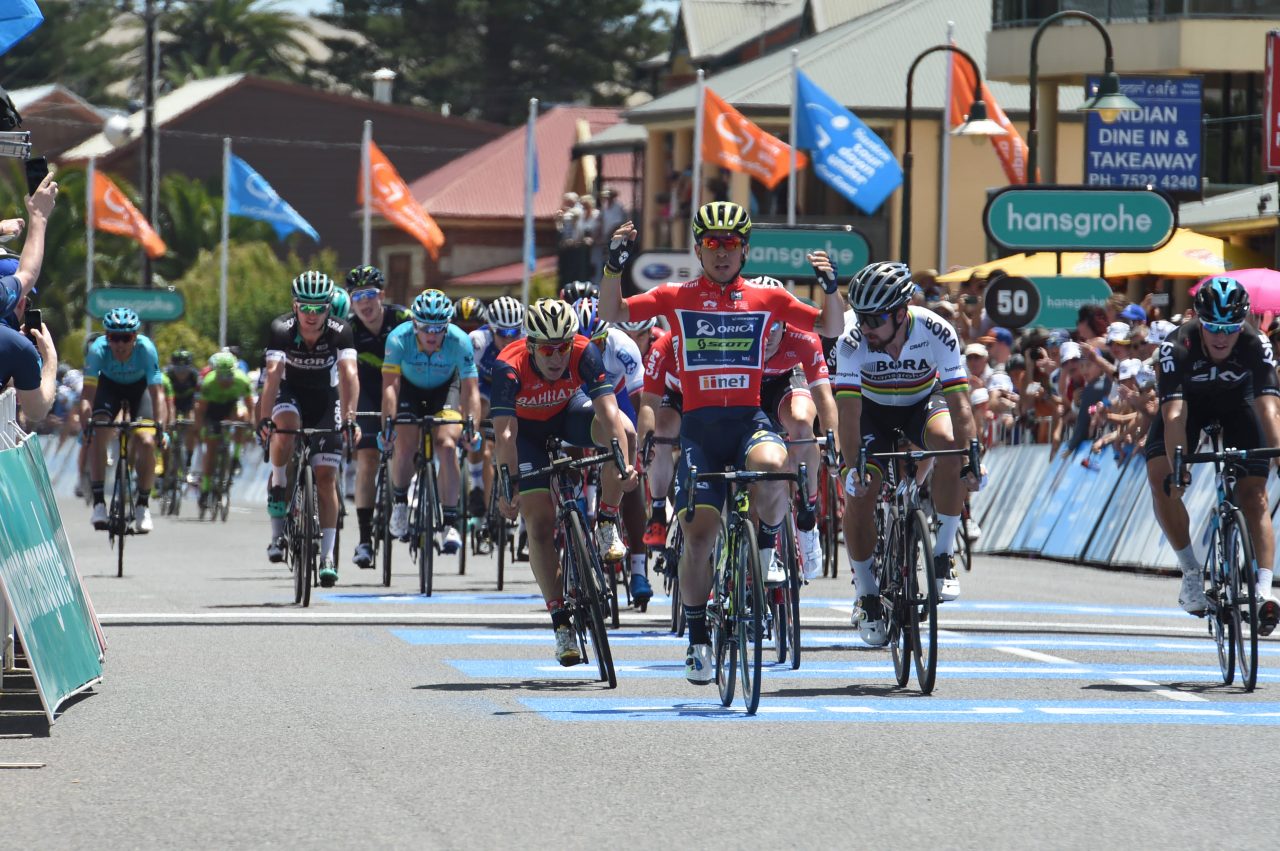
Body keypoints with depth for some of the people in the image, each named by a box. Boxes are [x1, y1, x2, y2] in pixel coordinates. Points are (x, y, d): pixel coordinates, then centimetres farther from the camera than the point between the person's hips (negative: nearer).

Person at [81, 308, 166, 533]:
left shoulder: (146, 349, -35)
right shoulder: (98, 349, -33)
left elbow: (156, 393, -36)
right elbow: (88, 394, -35)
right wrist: (85, 425, -50)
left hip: (139, 387, -1)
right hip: (109, 386, 1)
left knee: (146, 442, -19)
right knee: (97, 436, -23)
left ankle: (143, 505, -2)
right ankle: (98, 503, -15)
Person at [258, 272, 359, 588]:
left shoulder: (340, 332, -25)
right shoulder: (281, 329, -27)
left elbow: (349, 374, -36)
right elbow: (273, 373, -36)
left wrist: (349, 419, -49)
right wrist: (264, 419, -48)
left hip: (325, 399, 1)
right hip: (290, 392, -1)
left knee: (326, 477, -7)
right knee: (285, 424, -35)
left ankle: (327, 556, 0)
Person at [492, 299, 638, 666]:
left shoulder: (584, 353, -31)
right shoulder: (509, 367, -34)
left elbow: (608, 411, -37)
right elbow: (505, 433, -38)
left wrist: (624, 464, -49)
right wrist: (508, 486, -48)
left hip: (569, 412, 1)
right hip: (528, 429, -1)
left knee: (622, 429, -31)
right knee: (540, 523, -12)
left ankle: (607, 525, -13)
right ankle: (561, 622, -5)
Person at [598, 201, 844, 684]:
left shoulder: (766, 299, 9)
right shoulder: (676, 298, 8)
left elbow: (830, 328, 11)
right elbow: (611, 314, 3)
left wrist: (831, 285, -6)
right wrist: (615, 264, -11)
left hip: (750, 418, 0)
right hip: (700, 425, 0)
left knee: (770, 466, -36)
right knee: (698, 536, -7)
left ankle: (767, 537, -2)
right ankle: (697, 636, 11)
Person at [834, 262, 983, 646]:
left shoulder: (936, 333, -31)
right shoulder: (852, 343, -30)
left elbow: (959, 402, -33)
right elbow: (848, 413, -32)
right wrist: (854, 466, -43)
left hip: (923, 402, -1)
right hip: (873, 409, 1)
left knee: (950, 444, -33)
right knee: (859, 492, -17)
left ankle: (943, 553, -20)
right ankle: (867, 593, 3)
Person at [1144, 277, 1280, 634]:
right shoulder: (1177, 347, -35)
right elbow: (1173, 413, -42)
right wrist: (1177, 467, -55)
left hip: (1237, 404, 0)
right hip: (1190, 402, 0)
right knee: (1160, 479, -22)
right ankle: (1192, 571, -7)